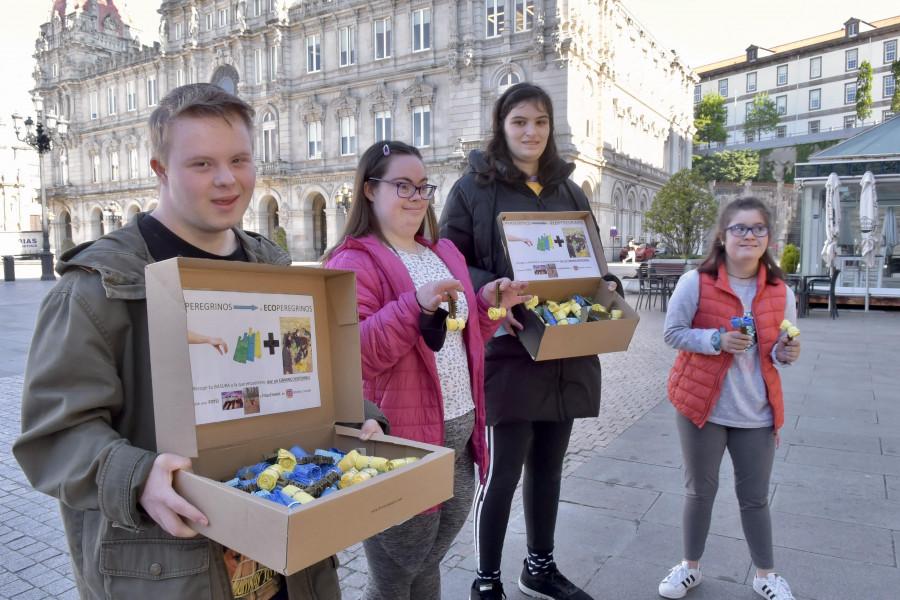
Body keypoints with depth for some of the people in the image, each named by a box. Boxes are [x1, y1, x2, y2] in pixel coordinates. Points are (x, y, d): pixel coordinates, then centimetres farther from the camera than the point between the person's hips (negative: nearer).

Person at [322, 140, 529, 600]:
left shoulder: (444, 254, 12)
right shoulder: (355, 262, -12)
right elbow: (354, 353, -24)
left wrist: (487, 305, 2)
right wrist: (415, 305, -32)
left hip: (459, 432, 8)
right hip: (402, 441, -7)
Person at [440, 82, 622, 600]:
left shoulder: (570, 192, 14)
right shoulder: (475, 188, -2)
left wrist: (608, 286, 0)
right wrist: (489, 292, -22)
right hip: (508, 351, -5)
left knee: (549, 464, 17)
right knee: (503, 470, 1)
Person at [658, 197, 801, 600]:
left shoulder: (780, 292, 1)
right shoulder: (695, 282, -11)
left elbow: (782, 349, 11)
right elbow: (672, 332, -9)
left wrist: (785, 353, -12)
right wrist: (717, 339, -22)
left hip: (757, 413, 3)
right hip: (702, 405, -2)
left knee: (755, 498, 14)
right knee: (700, 490, 13)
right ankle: (690, 567, 32)